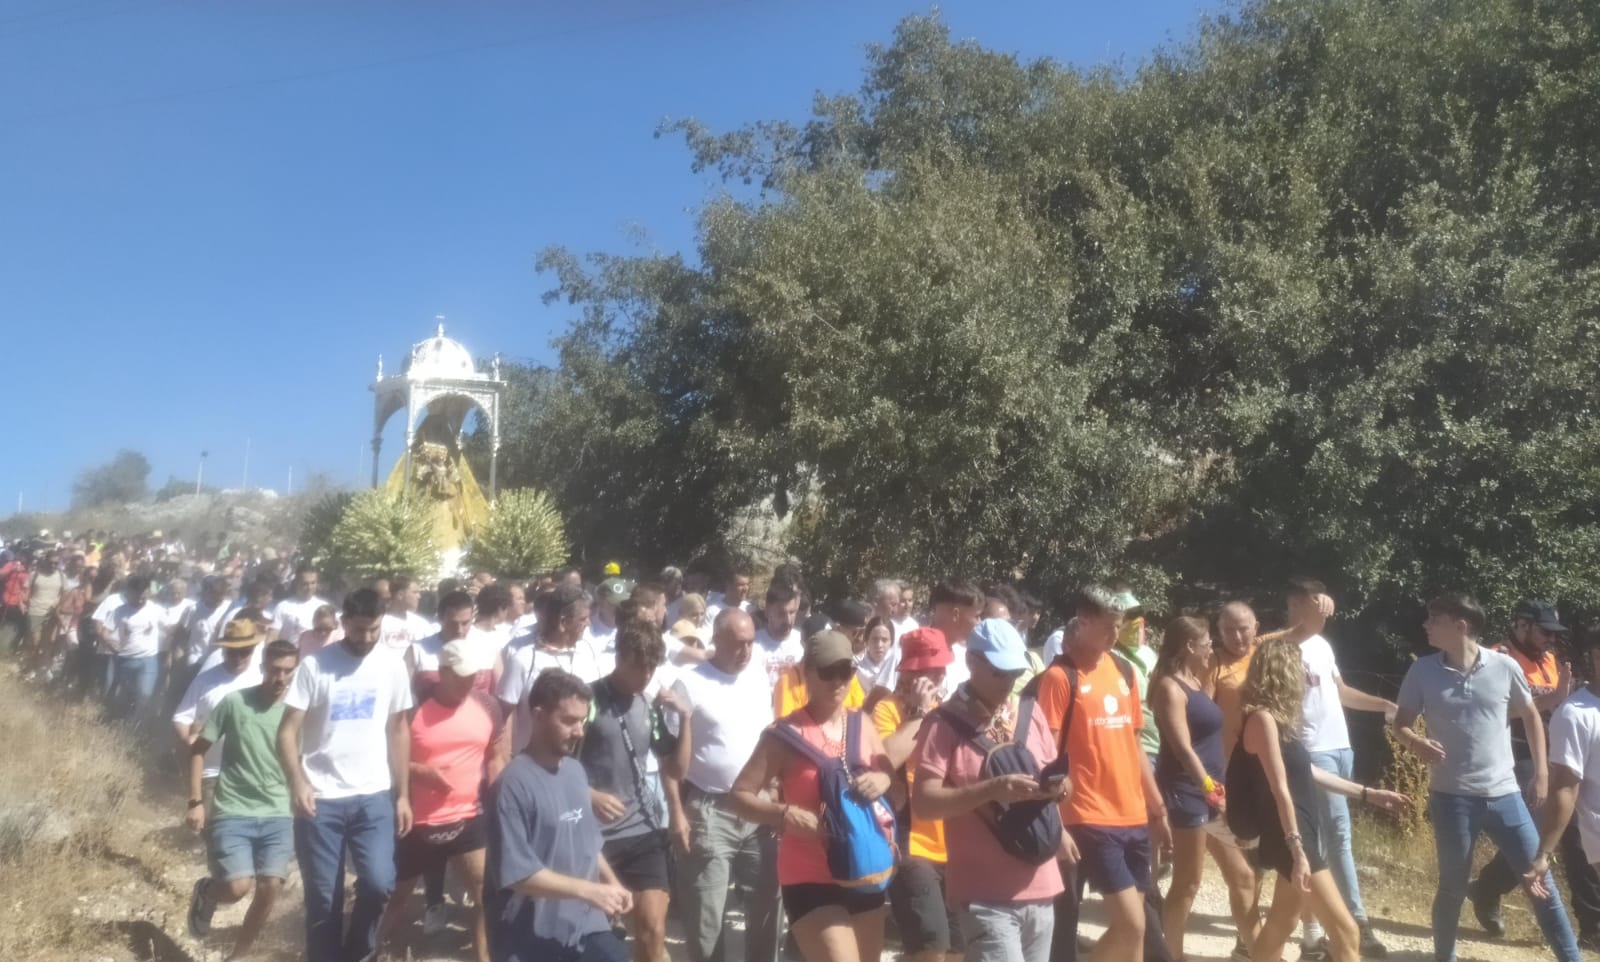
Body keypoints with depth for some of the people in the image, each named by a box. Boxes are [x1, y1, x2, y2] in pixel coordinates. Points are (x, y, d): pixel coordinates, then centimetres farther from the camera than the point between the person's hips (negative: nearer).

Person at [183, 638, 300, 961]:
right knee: (238, 887, -15)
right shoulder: (234, 702, -6)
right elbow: (198, 750, 1)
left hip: (278, 816, 2)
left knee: (270, 889, -4)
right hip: (232, 813, -2)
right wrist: (195, 802, -5)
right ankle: (205, 893, 22)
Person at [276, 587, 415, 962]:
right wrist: (298, 783, -22)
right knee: (323, 899, 6)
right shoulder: (315, 665, -6)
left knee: (379, 883, -12)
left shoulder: (392, 667, 2)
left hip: (374, 796, 1)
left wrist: (403, 794, 8)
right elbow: (288, 731, -7)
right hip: (321, 799, -1)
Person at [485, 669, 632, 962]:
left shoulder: (575, 770, 5)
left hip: (586, 928, 7)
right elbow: (516, 873, -22)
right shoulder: (515, 784, -19)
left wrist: (611, 882, 3)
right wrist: (589, 890, -23)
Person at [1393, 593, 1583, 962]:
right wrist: (1416, 742, -20)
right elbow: (1401, 723, 2)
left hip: (1503, 793, 1)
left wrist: (1541, 773, 6)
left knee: (1541, 880, 9)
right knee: (1453, 888, 9)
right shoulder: (1423, 670, -5)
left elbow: (1530, 716, 9)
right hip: (1451, 797, -1)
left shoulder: (1504, 666, -5)